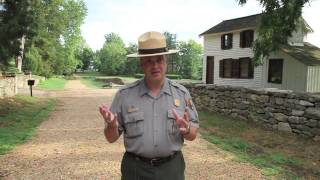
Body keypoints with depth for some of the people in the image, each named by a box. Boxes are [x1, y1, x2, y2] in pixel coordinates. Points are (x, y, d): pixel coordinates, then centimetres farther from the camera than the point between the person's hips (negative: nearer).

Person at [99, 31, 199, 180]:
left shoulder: (182, 93, -4)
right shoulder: (124, 95, -8)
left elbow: (193, 135, 2)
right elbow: (111, 138, -2)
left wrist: (186, 130, -20)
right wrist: (112, 126, -23)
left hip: (171, 168, 1)